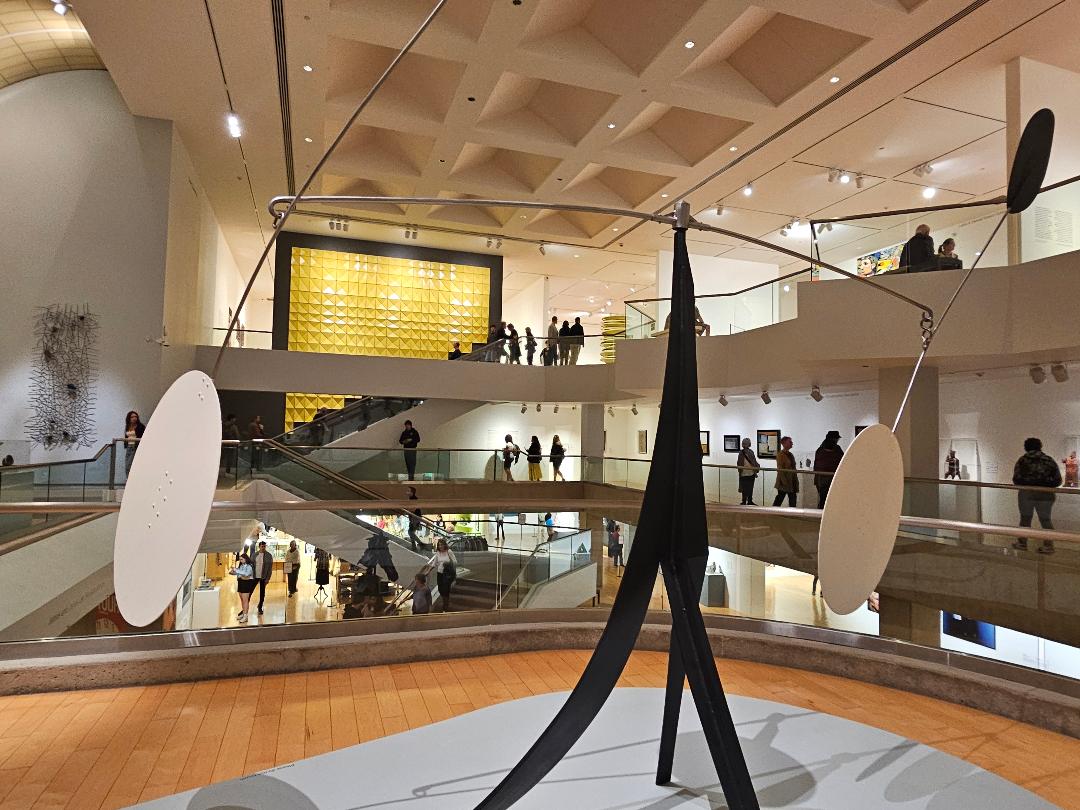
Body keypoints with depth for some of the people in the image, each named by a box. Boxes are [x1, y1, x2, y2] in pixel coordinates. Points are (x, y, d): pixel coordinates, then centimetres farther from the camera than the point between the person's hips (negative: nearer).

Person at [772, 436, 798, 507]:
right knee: (779, 499, 0)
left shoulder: (791, 455, 12)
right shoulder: (780, 454, -11)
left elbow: (793, 469, 15)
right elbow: (780, 469, -15)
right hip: (784, 483, -8)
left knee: (793, 503, 8)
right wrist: (784, 482, -19)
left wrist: (796, 482, 12)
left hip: (792, 482, 8)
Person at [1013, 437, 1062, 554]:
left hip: (1027, 493, -2)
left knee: (1025, 518, 11)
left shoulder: (1022, 460, -4)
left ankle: (1022, 543, 17)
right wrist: (1046, 485, 18)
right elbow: (1058, 481, 1)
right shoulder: (1050, 460, 2)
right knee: (1045, 519, 13)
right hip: (1046, 495, 2)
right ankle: (1049, 545, 13)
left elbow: (1016, 479, -8)